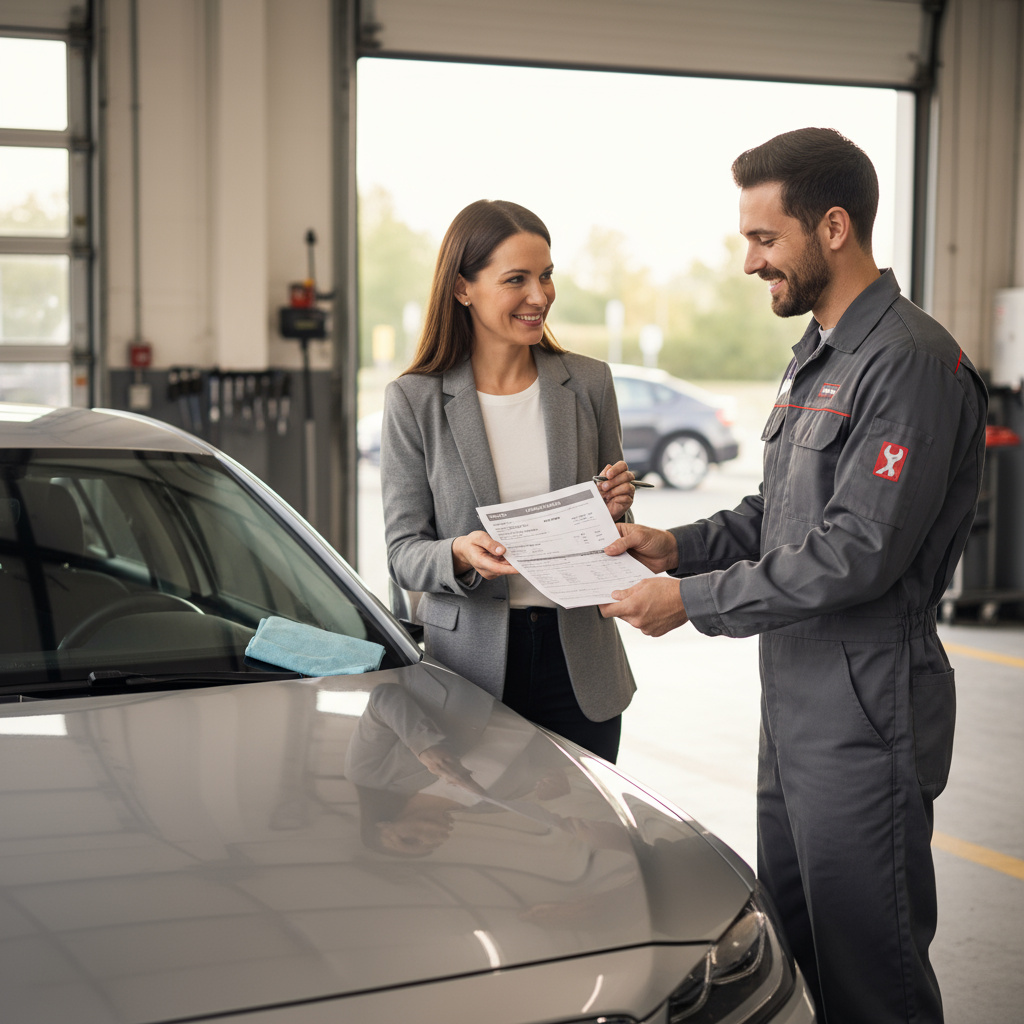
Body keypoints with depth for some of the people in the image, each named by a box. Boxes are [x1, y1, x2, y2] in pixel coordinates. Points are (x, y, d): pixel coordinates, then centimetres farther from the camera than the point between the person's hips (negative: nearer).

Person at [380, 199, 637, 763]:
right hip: (471, 665, -2)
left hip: (580, 665, 2)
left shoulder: (589, 383, 5)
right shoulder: (413, 401, -3)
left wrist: (612, 511, -8)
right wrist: (460, 554, -22)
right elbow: (403, 552, -2)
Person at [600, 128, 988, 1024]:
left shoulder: (910, 362, -17)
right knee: (786, 947, 17)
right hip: (793, 703, 10)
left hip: (865, 714, -10)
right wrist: (679, 545, 5)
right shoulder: (817, 356, 15)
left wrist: (693, 600, -18)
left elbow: (859, 551, -23)